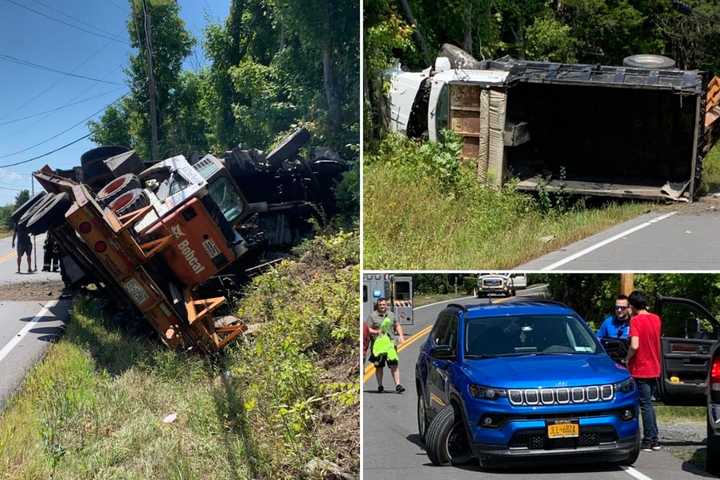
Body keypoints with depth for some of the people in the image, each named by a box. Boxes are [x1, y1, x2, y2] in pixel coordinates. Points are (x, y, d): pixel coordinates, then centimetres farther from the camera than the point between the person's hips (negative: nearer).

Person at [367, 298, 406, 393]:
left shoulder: (391, 315, 12)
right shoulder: (373, 316, 1)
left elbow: (397, 326, 24)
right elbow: (367, 329, -2)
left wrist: (401, 336, 10)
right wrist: (376, 332, -18)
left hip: (390, 343, 2)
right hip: (378, 344, -2)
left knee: (394, 364, -9)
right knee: (379, 366, 6)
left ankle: (398, 385, -11)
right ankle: (380, 386, 18)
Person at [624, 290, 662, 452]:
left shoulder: (636, 320, -16)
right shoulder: (656, 319, 5)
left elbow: (634, 345, -26)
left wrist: (627, 359, -9)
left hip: (640, 370, -7)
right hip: (655, 369, 7)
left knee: (646, 405, -1)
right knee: (649, 404, 17)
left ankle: (648, 442, 2)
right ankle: (654, 440, 18)